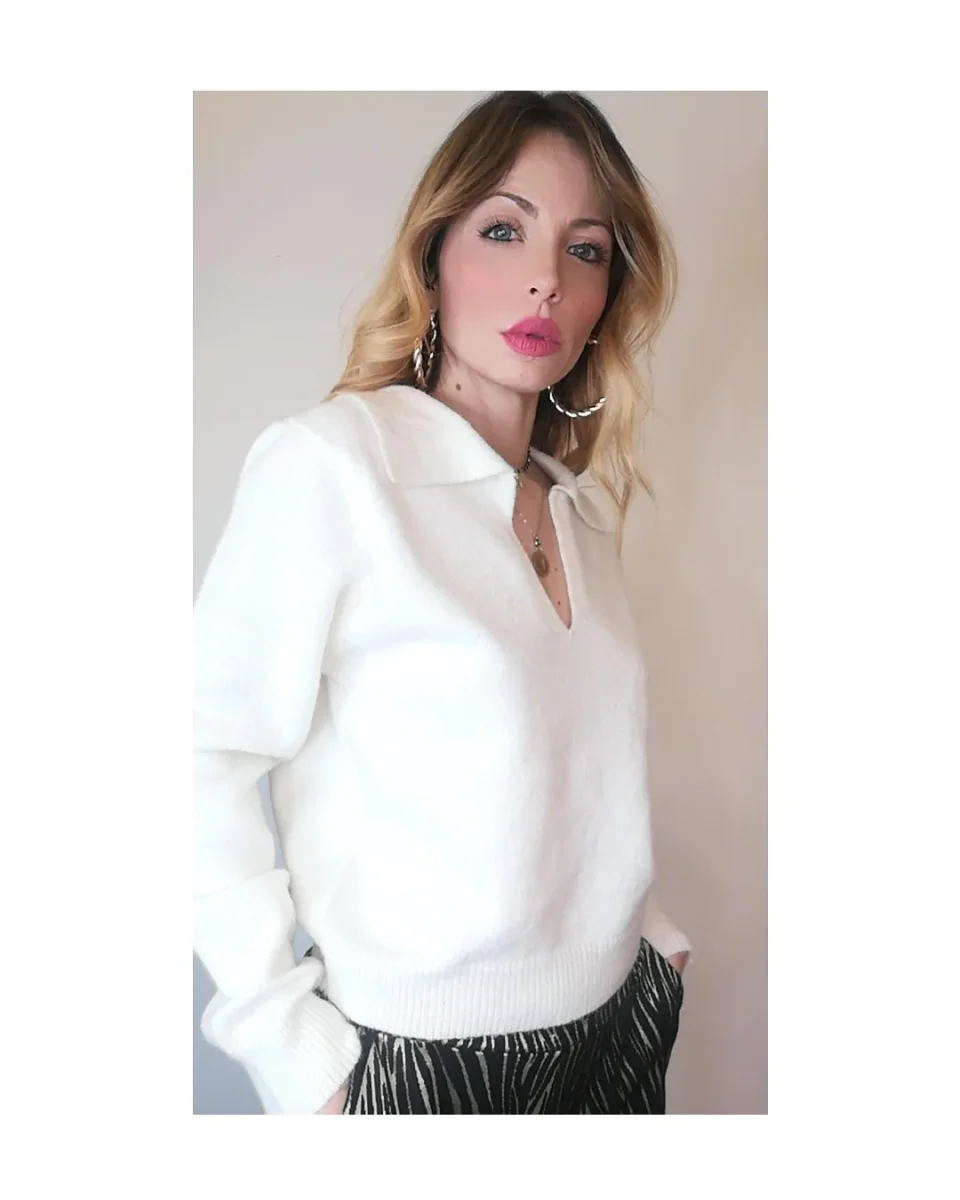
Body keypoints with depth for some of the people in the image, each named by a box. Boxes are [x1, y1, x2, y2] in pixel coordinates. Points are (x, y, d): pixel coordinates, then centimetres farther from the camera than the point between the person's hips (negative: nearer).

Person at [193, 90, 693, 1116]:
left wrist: (651, 925, 5)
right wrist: (297, 1058, -16)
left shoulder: (582, 504, 3)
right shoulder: (326, 463, -17)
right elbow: (207, 763, -18)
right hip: (425, 1058, -5)